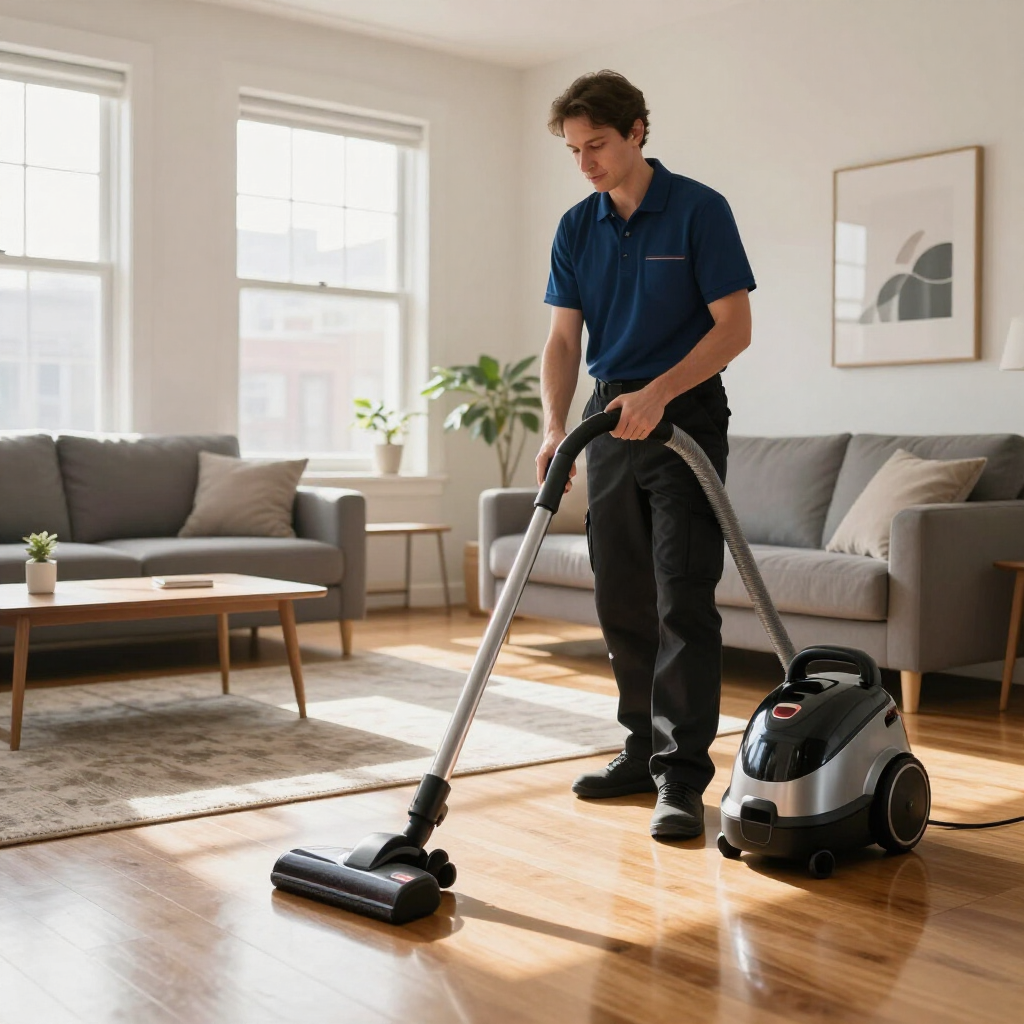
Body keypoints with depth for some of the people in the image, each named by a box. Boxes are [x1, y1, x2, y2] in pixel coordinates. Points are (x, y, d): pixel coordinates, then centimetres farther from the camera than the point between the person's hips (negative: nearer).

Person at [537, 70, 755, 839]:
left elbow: (735, 326, -12)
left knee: (683, 600, -10)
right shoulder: (577, 229, 8)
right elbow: (564, 340, 5)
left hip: (686, 415, -6)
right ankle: (645, 750, 20)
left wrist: (657, 393, -22)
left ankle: (682, 777, -8)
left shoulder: (699, 209, -8)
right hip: (612, 419, 6)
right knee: (622, 602, 8)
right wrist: (556, 428, -10)